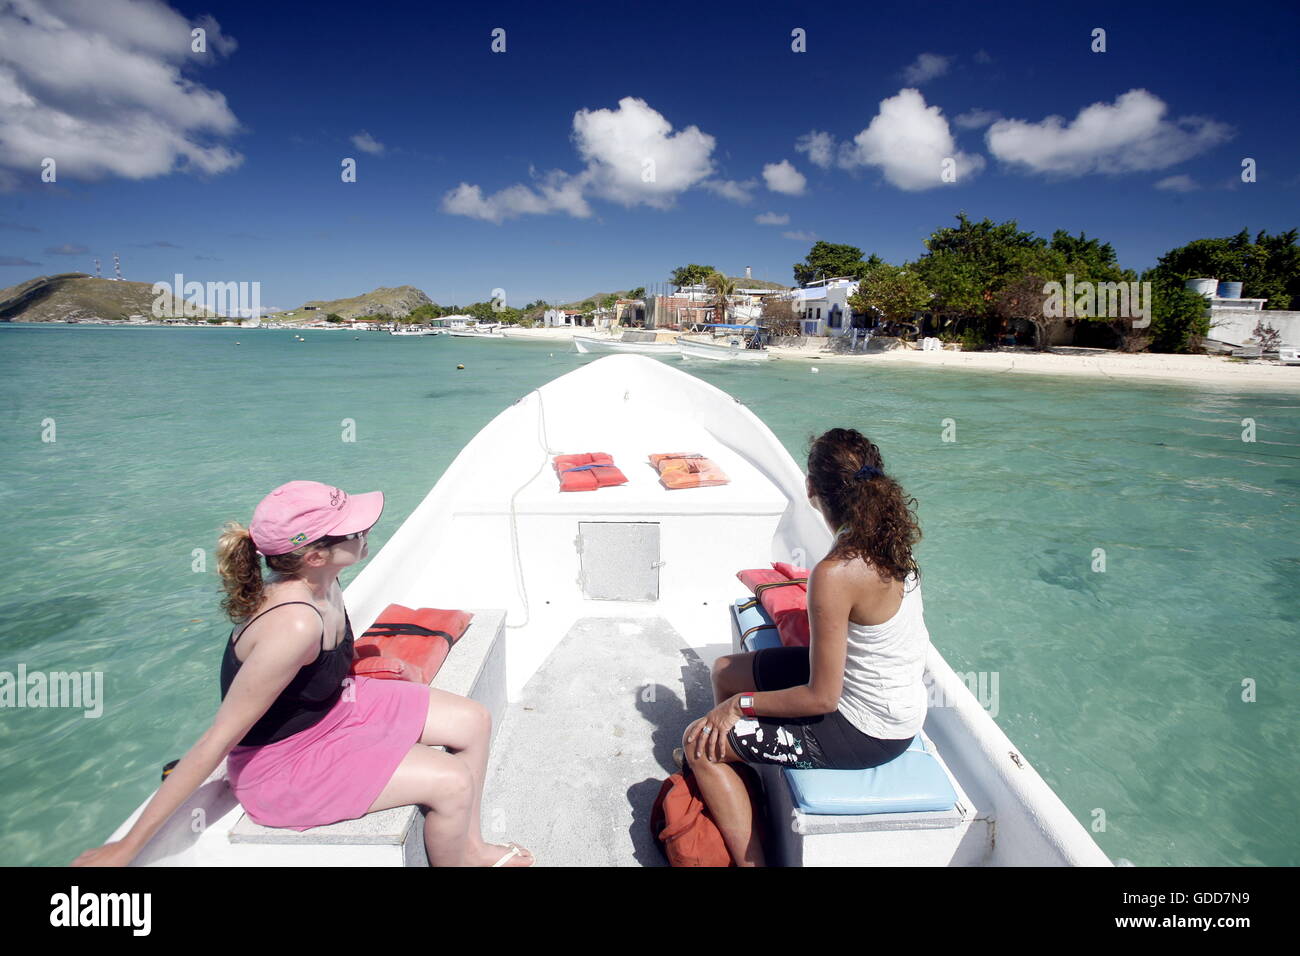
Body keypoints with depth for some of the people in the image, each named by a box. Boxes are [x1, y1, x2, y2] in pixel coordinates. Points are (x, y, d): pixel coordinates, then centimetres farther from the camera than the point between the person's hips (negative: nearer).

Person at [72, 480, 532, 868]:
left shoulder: (321, 585, -10)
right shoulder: (294, 625, -36)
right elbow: (216, 741, -30)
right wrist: (127, 847, -23)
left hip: (335, 706, 9)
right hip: (281, 765, -8)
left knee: (473, 721, 4)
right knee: (452, 783, -18)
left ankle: (470, 847, 25)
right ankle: (454, 860, 14)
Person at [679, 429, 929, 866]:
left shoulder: (835, 575, -33)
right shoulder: (886, 536, -9)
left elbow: (821, 698, -25)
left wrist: (740, 703, -15)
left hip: (866, 731, -9)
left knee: (700, 742, -3)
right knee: (725, 670, 17)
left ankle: (749, 860, 13)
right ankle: (737, 776, 37)